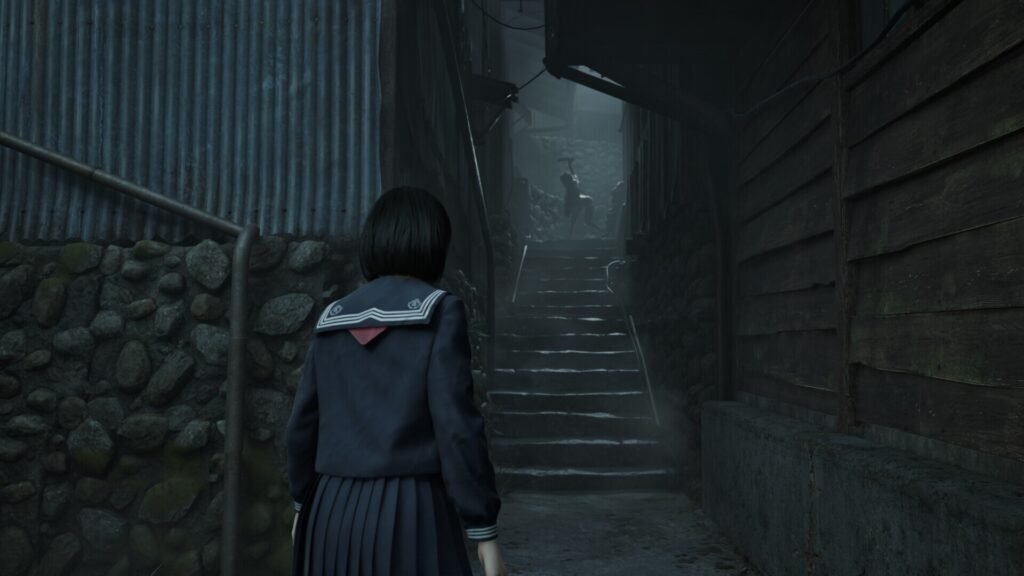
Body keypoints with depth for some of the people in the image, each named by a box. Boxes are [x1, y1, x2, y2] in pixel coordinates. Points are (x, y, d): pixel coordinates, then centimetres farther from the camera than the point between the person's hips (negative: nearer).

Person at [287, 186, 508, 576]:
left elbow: (304, 421, 11)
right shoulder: (439, 312, -8)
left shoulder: (334, 320, 8)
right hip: (412, 518, -6)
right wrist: (485, 531, -10)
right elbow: (457, 424, -15)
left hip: (336, 514, 6)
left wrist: (303, 501, 27)